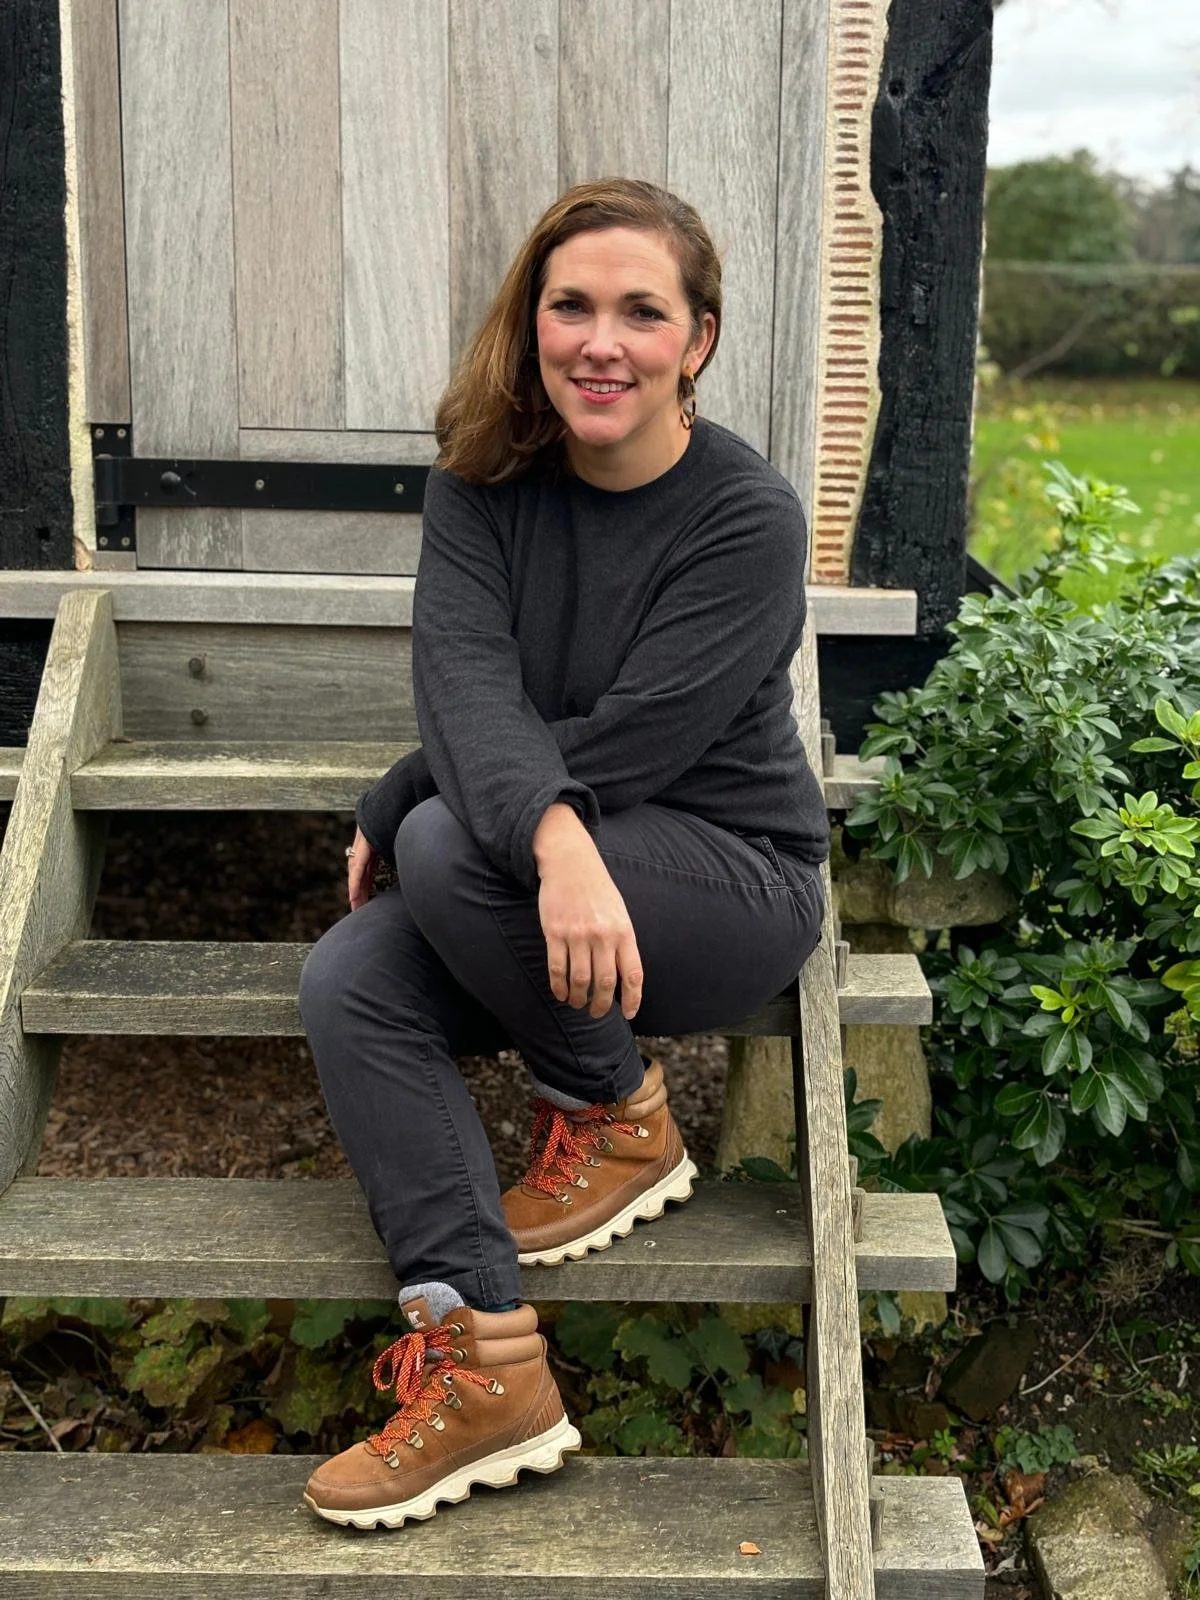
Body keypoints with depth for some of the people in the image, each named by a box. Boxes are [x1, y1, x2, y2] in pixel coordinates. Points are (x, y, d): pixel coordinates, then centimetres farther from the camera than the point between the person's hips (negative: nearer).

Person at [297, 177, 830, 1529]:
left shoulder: (748, 517, -15)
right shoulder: (485, 486, -2)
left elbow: (627, 743, -22)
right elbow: (463, 681, -19)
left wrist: (393, 814, -15)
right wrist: (552, 840, -39)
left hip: (733, 877, -5)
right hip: (551, 884, 5)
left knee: (453, 850, -29)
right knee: (345, 983, -19)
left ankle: (622, 1121, -4)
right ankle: (483, 1369, -21)